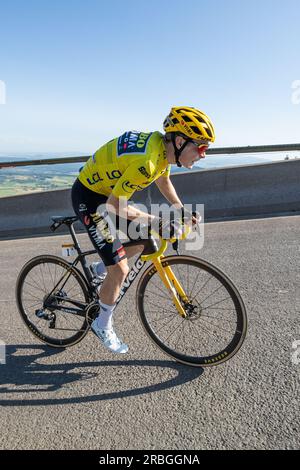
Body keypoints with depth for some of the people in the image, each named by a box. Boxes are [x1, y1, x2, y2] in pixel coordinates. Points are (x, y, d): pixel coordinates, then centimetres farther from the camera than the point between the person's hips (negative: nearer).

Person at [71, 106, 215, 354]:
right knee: (120, 270, -7)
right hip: (89, 197, -9)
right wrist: (154, 220, -21)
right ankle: (103, 326, 17)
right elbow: (114, 205, -27)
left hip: (108, 191, 9)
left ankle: (101, 270, 33)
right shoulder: (146, 162, -33)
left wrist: (182, 212, 11)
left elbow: (164, 181, 15)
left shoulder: (162, 145, -4)